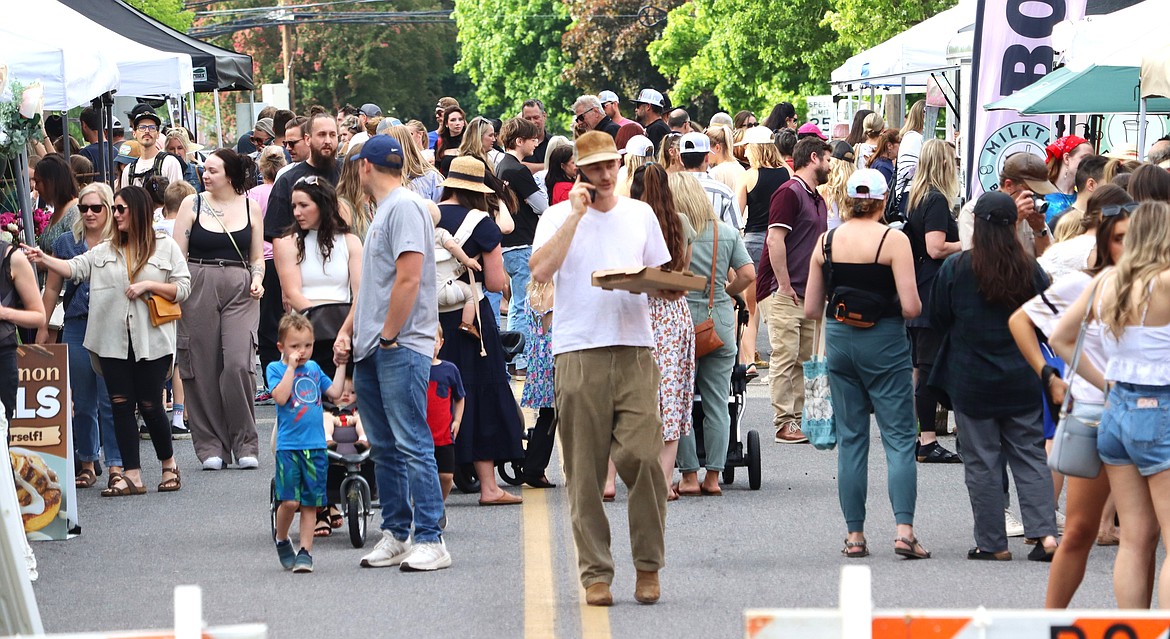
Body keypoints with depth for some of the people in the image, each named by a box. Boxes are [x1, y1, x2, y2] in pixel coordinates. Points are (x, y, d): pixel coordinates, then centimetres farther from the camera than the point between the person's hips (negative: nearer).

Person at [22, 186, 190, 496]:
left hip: (152, 342, -3)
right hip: (114, 342, 3)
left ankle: (169, 465, 20)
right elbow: (74, 268, -2)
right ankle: (132, 476, 2)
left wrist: (148, 285, -11)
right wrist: (43, 260, -18)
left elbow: (182, 288, 1)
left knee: (150, 405, -1)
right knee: (121, 406, 0)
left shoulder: (165, 247, 3)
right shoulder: (105, 250, 11)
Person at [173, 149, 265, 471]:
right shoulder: (193, 204, 6)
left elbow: (257, 256, 17)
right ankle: (211, 446, 9)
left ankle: (245, 444, -3)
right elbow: (178, 255, 4)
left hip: (240, 291, 0)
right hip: (199, 288, 0)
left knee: (238, 363, -13)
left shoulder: (250, 207, 9)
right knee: (203, 368, 0)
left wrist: (257, 279, -2)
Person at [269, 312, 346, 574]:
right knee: (289, 500, -11)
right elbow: (280, 396, -15)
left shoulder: (314, 368, 14)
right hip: (288, 446, -4)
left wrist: (341, 366, 10)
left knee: (310, 503, 4)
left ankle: (305, 552, 9)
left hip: (316, 446, 4)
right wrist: (291, 367, -14)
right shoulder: (275, 369, 1)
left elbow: (334, 393, 9)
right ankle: (281, 540, 14)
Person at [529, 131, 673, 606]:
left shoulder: (640, 214, 16)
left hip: (635, 348, 2)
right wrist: (576, 214, -9)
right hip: (579, 353, -1)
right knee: (585, 471, 0)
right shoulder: (558, 217, 6)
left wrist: (670, 287, -2)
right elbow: (540, 271, -11)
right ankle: (595, 572, 7)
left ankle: (648, 564, 4)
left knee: (642, 456, -11)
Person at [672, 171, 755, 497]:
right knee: (717, 403, 8)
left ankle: (689, 476, 7)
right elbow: (748, 274, 0)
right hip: (720, 320, 3)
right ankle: (713, 476, 9)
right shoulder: (727, 232, 4)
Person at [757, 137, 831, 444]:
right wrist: (784, 286, -18)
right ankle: (784, 423, -8)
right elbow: (775, 240, -18)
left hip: (808, 294, 9)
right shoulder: (789, 193, -11)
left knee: (806, 359, 8)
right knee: (785, 358, -8)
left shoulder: (818, 200, 19)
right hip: (784, 292, -9)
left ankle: (800, 418, 12)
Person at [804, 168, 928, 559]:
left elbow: (810, 309, 5)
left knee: (850, 439, 9)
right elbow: (910, 307, -15)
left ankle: (854, 535, 8)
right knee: (900, 438, 1)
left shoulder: (826, 242, 2)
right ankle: (904, 530, -11)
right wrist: (912, 306, 8)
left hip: (839, 340, 4)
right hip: (884, 343, -4)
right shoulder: (893, 240, -10)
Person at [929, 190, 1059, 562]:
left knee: (981, 462, 6)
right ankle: (1045, 533, -2)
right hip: (1022, 382, 2)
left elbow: (938, 321, 0)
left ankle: (993, 542, 7)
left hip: (971, 380, -2)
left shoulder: (955, 269, -10)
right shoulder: (1030, 270, -5)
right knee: (1030, 456, 9)